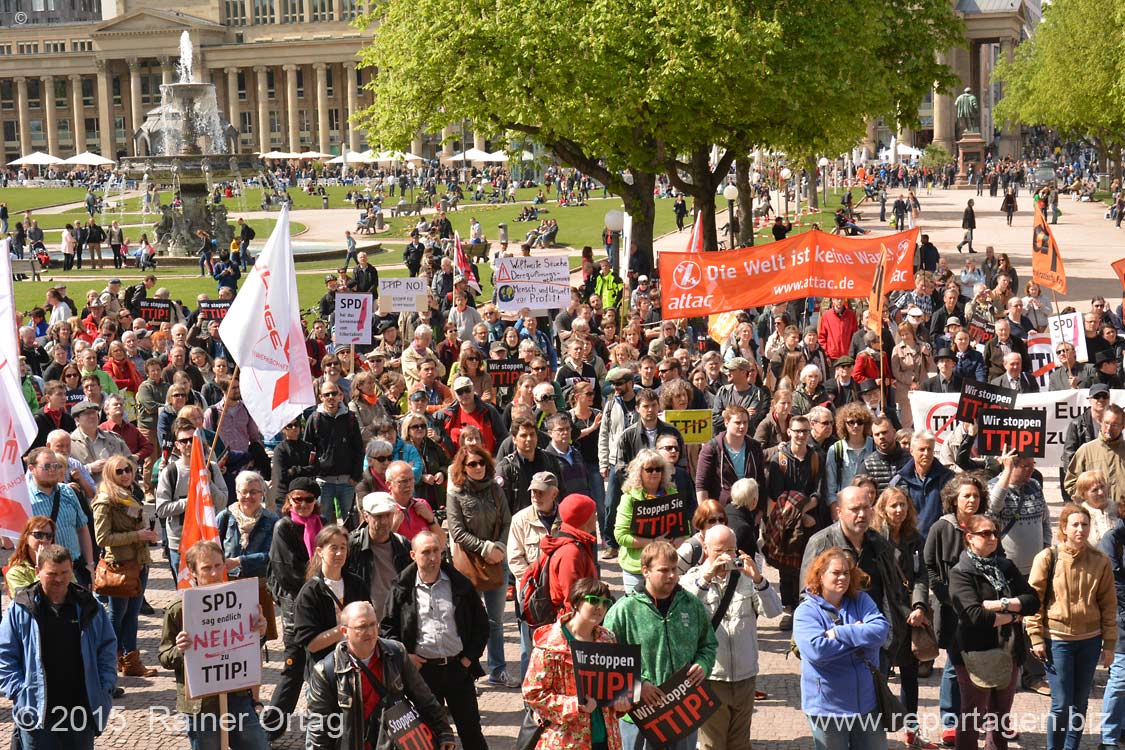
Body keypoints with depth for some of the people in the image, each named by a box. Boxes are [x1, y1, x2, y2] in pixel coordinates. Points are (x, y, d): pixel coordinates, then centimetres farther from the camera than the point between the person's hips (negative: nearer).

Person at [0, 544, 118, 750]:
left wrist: (105, 690, 1)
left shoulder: (88, 607, 4)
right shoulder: (20, 609, -3)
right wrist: (19, 694, -9)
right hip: (37, 712, -2)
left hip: (82, 710, 3)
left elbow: (107, 650, 10)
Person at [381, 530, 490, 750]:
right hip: (423, 669, 0)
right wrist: (404, 655, -6)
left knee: (471, 731, 7)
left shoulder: (460, 584, 2)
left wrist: (469, 657, 0)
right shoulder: (402, 590, -1)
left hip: (458, 667, 1)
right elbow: (387, 627, 6)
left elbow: (481, 623, 7)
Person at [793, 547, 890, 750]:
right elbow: (816, 650, -23)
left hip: (867, 701, 3)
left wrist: (838, 633, -18)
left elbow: (881, 630, -13)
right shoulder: (806, 611, -7)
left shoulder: (861, 601, 5)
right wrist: (859, 637, -14)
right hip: (828, 707, -3)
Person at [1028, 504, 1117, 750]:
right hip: (1057, 639, -3)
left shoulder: (1100, 562, 0)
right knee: (1062, 704, -4)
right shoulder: (1047, 558, -7)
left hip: (1090, 640, 3)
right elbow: (1034, 600, -3)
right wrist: (1036, 638, -7)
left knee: (1080, 703, 11)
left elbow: (1109, 605, 6)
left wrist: (1109, 644, 5)